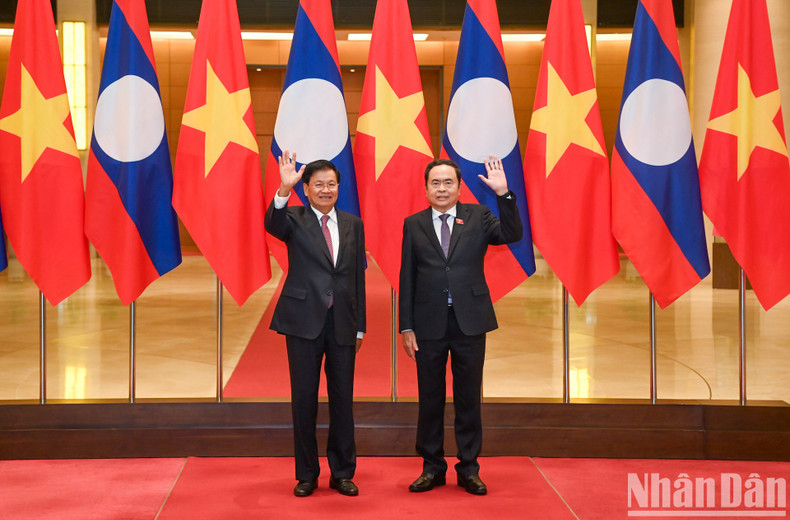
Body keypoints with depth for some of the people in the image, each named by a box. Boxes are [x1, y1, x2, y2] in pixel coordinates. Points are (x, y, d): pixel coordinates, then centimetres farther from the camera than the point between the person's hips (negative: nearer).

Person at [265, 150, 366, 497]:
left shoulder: (353, 224, 10)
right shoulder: (294, 219, 1)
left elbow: (358, 277, 11)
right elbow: (273, 225, -24)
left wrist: (359, 326, 9)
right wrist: (284, 190, -41)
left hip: (342, 323, 3)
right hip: (305, 320, -2)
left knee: (343, 399, 7)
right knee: (304, 398, 5)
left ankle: (342, 473, 19)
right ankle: (306, 475, 17)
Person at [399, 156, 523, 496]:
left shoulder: (478, 217, 4)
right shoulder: (414, 224, 5)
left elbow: (513, 234, -12)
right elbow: (407, 279, 4)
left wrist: (503, 194, -23)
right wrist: (406, 327, -1)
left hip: (470, 322, 0)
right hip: (429, 324, 0)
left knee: (468, 397, 7)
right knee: (430, 398, 8)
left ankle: (469, 469, 18)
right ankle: (432, 467, 21)